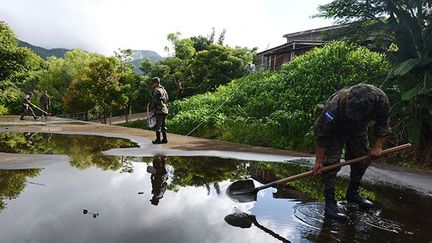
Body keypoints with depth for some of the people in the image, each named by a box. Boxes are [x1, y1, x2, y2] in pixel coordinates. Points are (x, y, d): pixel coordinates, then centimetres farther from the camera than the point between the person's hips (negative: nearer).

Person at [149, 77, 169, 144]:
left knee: (157, 126, -3)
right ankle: (164, 139, 15)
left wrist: (152, 109, -4)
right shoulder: (163, 90, 17)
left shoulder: (157, 91, -12)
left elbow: (154, 101, -14)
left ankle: (158, 140, -1)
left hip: (159, 111, -9)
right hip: (165, 110, 9)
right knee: (163, 125, 13)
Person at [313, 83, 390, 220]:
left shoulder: (381, 100, -32)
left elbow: (382, 123, -9)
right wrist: (319, 161, -26)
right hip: (335, 131, -4)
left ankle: (352, 193, 27)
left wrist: (378, 146, -12)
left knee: (363, 159, 6)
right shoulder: (334, 106, -43)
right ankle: (330, 203, -7)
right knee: (330, 162, -15)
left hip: (358, 130, 5)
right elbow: (322, 135, -31)